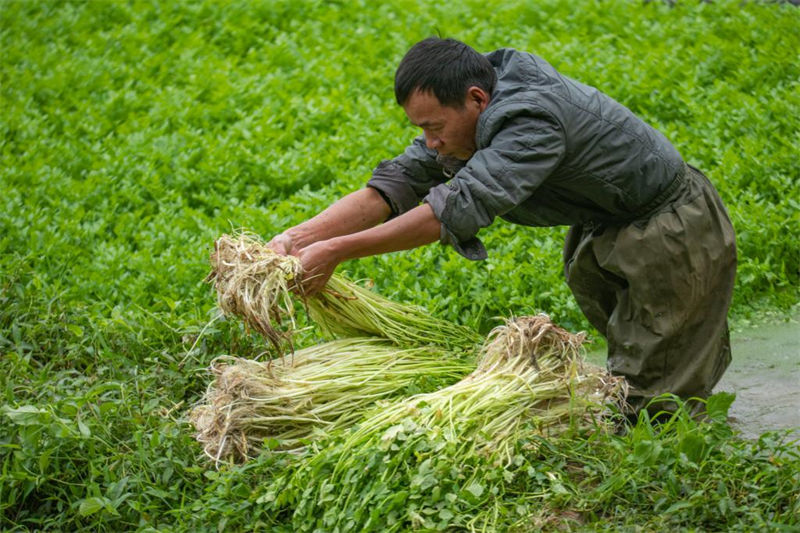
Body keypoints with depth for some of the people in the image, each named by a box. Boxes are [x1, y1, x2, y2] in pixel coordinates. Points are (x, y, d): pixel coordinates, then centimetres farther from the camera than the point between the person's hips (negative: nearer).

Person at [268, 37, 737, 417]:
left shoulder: (533, 120, -36)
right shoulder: (465, 115, -6)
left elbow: (459, 207, -43)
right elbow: (399, 181, -10)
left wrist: (336, 251, -42)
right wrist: (299, 237, -23)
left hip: (672, 235, -9)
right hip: (608, 228, 9)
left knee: (647, 396, -4)